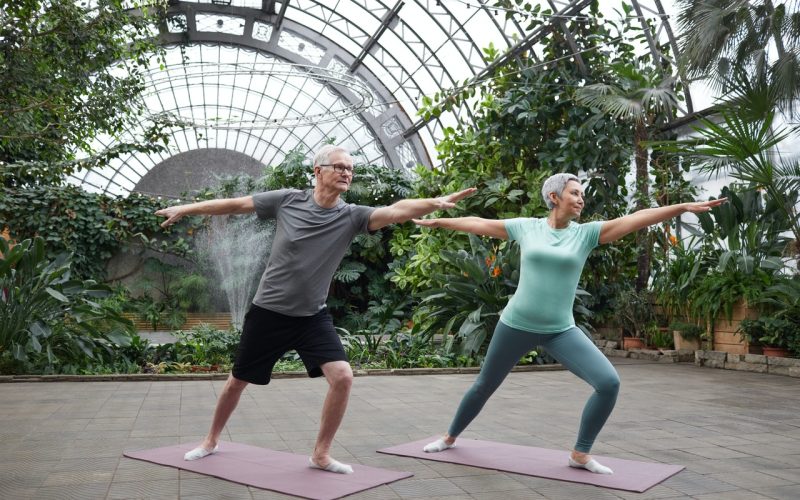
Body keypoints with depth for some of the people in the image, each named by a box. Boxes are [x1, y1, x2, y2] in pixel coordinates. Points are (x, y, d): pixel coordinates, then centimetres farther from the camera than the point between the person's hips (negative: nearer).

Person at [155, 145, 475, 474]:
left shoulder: (350, 216, -10)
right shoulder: (287, 200, -10)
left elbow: (397, 211, -26)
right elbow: (237, 204, 1)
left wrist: (436, 202, -42)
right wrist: (186, 209, 8)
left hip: (312, 317, 1)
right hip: (267, 312, -1)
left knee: (343, 377, -16)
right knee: (238, 382, 13)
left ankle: (321, 454, 4)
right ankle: (211, 441, 40)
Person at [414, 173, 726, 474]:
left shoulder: (586, 233, -1)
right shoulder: (526, 227, -1)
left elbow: (635, 219, -10)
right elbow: (479, 224, 8)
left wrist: (684, 207, -18)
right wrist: (436, 221, 16)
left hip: (560, 331, 1)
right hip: (516, 325, -1)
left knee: (609, 383, -15)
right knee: (484, 386, 14)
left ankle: (580, 454, 4)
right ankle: (450, 437, 40)